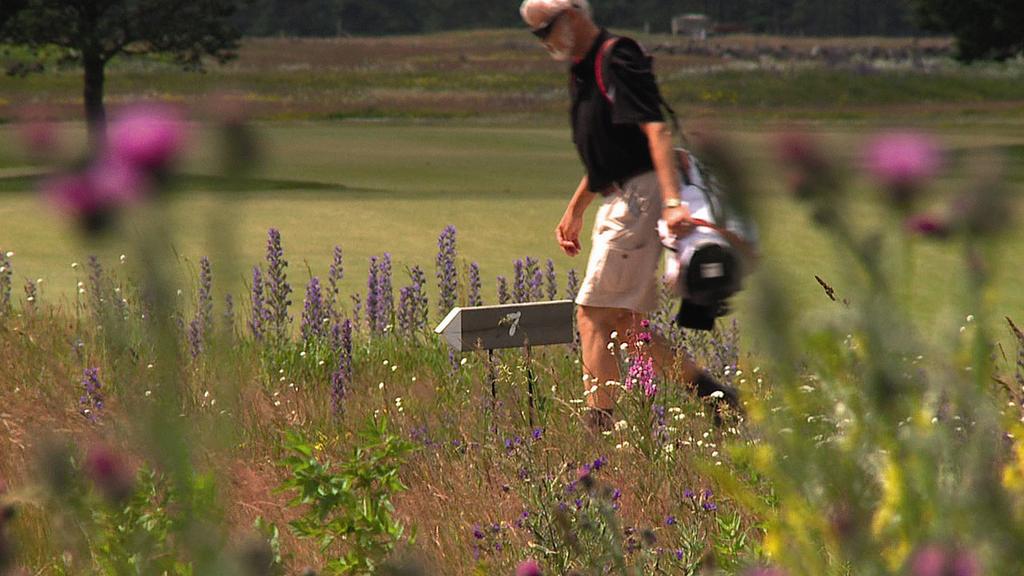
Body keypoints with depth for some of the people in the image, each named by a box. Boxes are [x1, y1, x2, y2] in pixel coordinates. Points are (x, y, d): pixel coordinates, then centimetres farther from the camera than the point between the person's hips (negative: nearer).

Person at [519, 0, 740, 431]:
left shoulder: (617, 61, -14)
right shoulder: (581, 69, 17)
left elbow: (656, 129, -25)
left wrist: (672, 201, -35)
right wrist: (575, 208, 30)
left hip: (640, 198, -10)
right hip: (619, 202, 10)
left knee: (594, 314, -11)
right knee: (621, 323, 11)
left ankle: (599, 426, -10)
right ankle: (711, 392, 16)